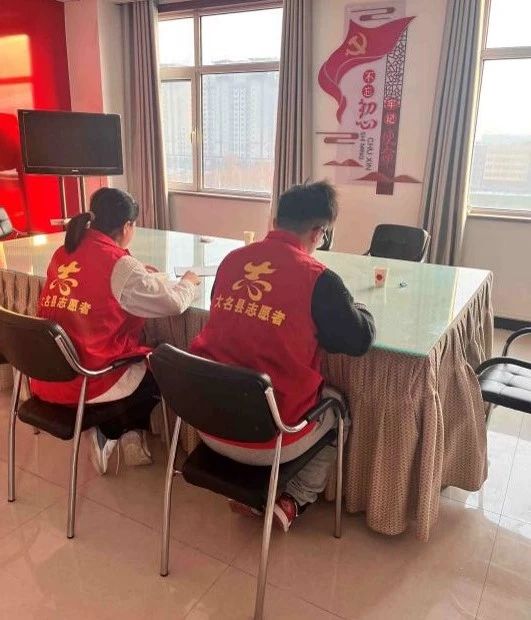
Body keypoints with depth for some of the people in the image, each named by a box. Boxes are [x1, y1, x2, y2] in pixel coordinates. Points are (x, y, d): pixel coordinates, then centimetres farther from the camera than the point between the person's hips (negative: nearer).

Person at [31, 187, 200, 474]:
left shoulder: (62, 254, 5)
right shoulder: (119, 264, -16)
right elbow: (175, 303, -13)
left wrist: (138, 275, 18)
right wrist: (188, 282, 8)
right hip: (86, 381, -7)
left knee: (140, 358, 28)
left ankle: (108, 434, 25)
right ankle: (109, 433, 24)